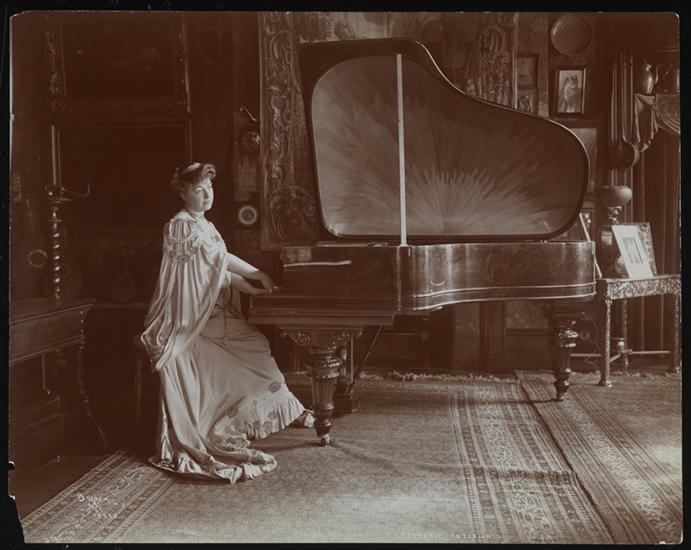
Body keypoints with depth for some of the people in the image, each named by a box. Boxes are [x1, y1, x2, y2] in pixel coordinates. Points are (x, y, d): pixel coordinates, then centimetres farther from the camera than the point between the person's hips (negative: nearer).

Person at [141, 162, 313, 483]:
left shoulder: (204, 226, 17)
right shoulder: (181, 225, -11)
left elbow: (219, 272, 13)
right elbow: (220, 258, -15)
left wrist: (251, 289, 1)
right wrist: (259, 275, -9)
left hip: (214, 316, 9)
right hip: (190, 323, -9)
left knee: (256, 346, 0)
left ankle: (287, 409, 5)